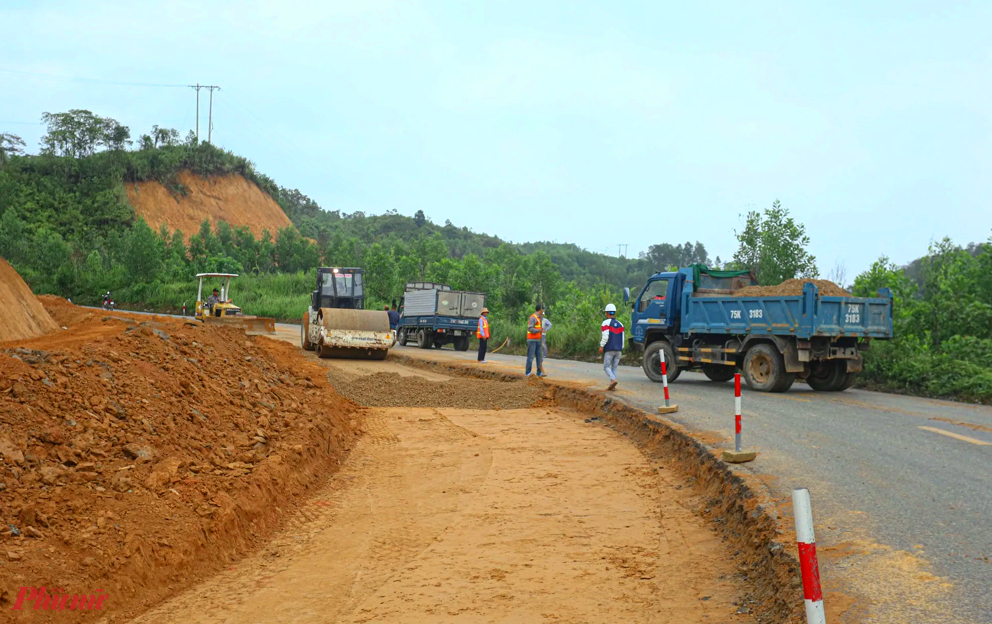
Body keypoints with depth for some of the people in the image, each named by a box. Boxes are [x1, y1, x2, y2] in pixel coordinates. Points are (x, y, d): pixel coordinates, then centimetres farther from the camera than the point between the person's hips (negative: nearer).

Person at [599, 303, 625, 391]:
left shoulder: (606, 323, -6)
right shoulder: (620, 324, 12)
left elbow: (605, 336, -15)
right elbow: (622, 338, 11)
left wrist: (601, 346, -10)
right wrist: (621, 348, 17)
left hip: (609, 349, -5)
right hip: (618, 349, 5)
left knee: (606, 366, 1)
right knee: (614, 367, 9)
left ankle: (613, 379, -23)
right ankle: (613, 386, 4)